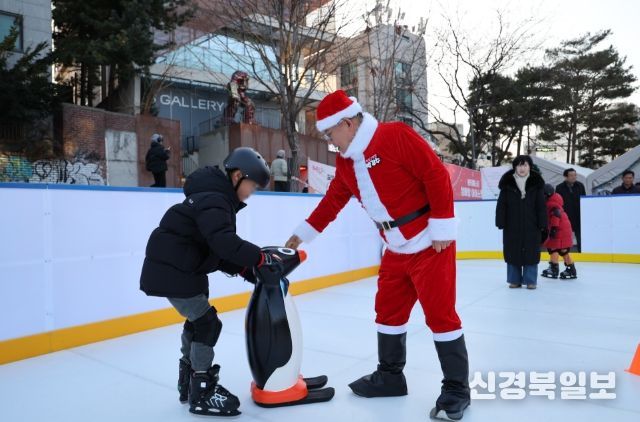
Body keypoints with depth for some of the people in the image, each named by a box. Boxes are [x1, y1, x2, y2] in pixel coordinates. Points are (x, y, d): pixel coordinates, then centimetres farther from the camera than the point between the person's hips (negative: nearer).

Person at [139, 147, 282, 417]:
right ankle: (201, 394, 5)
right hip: (171, 271, -11)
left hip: (181, 268, 11)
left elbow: (220, 252, 10)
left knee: (197, 320, 20)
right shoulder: (213, 199, -20)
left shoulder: (218, 198, 13)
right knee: (207, 323, -7)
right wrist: (259, 257, -32)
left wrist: (246, 270, 0)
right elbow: (223, 242, -36)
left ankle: (189, 384, 35)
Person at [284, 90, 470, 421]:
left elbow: (437, 176, -18)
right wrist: (304, 233, 16)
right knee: (388, 310, 13)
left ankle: (456, 389, 15)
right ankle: (390, 375, 31)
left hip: (430, 244, -8)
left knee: (440, 314, -1)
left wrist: (442, 226, -18)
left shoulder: (396, 136, -17)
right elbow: (333, 201, 15)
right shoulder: (345, 162, 8)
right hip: (396, 249, 8)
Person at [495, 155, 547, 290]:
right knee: (512, 253, 6)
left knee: (531, 253, 4)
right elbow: (501, 205, 0)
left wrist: (542, 224, -3)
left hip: (531, 226, 0)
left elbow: (541, 206, 1)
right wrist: (500, 222, -5)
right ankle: (514, 280, 19)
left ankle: (530, 280, 16)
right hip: (512, 226, 0)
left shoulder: (536, 184, 1)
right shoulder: (507, 184, 0)